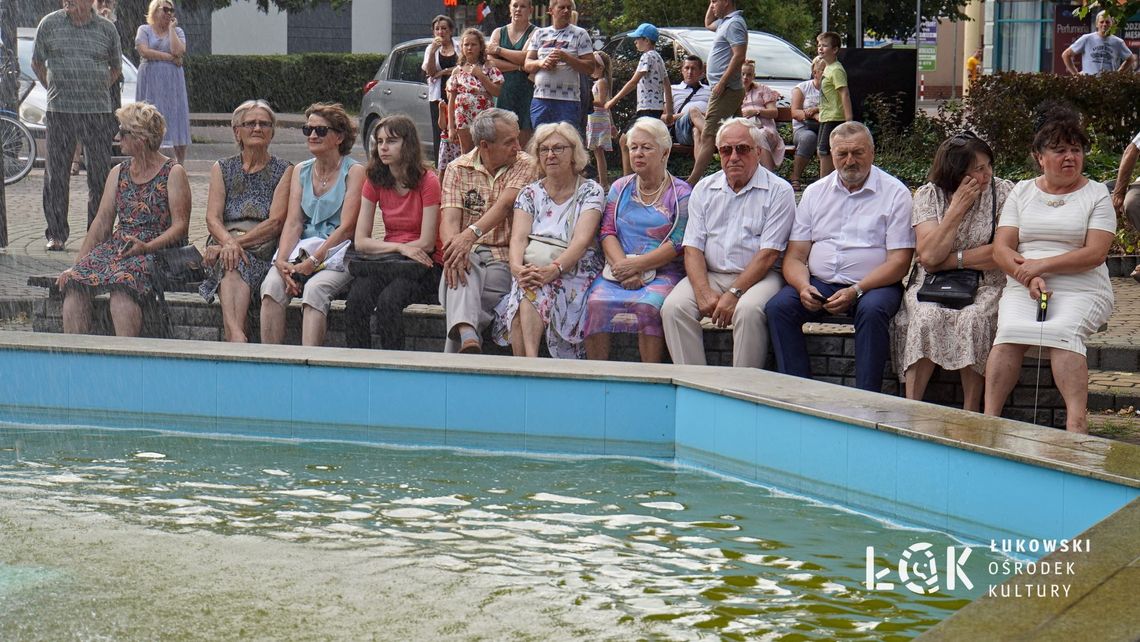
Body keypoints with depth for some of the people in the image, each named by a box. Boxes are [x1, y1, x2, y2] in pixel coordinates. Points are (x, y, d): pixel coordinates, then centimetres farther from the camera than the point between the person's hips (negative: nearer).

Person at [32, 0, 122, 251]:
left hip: (98, 111, 0)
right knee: (57, 174, 2)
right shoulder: (50, 23, 3)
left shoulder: (106, 28, 5)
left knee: (101, 174, 0)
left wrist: (97, 90, 12)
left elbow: (116, 68, 19)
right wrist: (55, 90, 11)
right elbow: (37, 63, 14)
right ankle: (56, 233, 11)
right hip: (59, 111, 0)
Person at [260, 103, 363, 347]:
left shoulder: (354, 171, -1)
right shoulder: (301, 171, 16)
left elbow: (347, 227, -10)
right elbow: (293, 222, 6)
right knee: (271, 286, -25)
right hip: (301, 251, 4)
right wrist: (282, 260, -13)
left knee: (315, 289, -34)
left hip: (338, 254, -4)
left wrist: (312, 262, -18)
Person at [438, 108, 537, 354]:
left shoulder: (525, 165, 3)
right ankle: (468, 338, -55)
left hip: (503, 258, 0)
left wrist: (471, 234, -33)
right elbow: (449, 218, -4)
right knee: (458, 268, -35)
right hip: (468, 252, 1)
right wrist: (454, 245, -29)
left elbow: (505, 204, -16)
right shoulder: (458, 169, 9)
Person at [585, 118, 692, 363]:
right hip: (619, 271, 3)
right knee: (596, 302, -27)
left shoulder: (680, 193, 5)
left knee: (647, 305, -34)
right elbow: (607, 233, 8)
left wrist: (635, 265, -15)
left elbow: (678, 244, -5)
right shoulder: (620, 188, 18)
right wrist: (623, 269, -11)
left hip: (663, 273, -3)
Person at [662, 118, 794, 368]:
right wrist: (704, 293, -13)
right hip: (709, 275, 4)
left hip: (759, 277, -4)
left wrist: (733, 294, -18)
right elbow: (692, 248, 6)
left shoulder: (778, 191, 0)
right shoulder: (704, 190, 14)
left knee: (748, 310, -35)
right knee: (673, 307, -23)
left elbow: (768, 254, -8)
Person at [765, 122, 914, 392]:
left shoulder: (895, 193, 1)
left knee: (872, 310, -36)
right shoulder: (815, 192, 14)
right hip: (819, 282, 4)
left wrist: (856, 291, -19)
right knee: (778, 306, -22)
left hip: (872, 285, -4)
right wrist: (803, 286, -13)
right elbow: (795, 256, 10)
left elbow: (899, 262, -6)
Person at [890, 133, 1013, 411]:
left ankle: (971, 413, -25)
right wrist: (958, 208, -13)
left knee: (973, 319, -33)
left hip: (985, 287, 0)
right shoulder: (928, 195, 2)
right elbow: (929, 256, -12)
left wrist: (951, 259, -10)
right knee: (927, 318, -32)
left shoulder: (1003, 192, 0)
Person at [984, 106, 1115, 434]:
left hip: (1081, 290, -2)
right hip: (1023, 287, 2)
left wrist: (1042, 265, -14)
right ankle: (989, 417, -35)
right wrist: (1030, 279, -13)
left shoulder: (1096, 194, 8)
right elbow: (1001, 249, 6)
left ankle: (1077, 422, -43)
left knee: (1062, 331, -34)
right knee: (1010, 332, -29)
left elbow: (1095, 253, -5)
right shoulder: (1022, 192, 16)